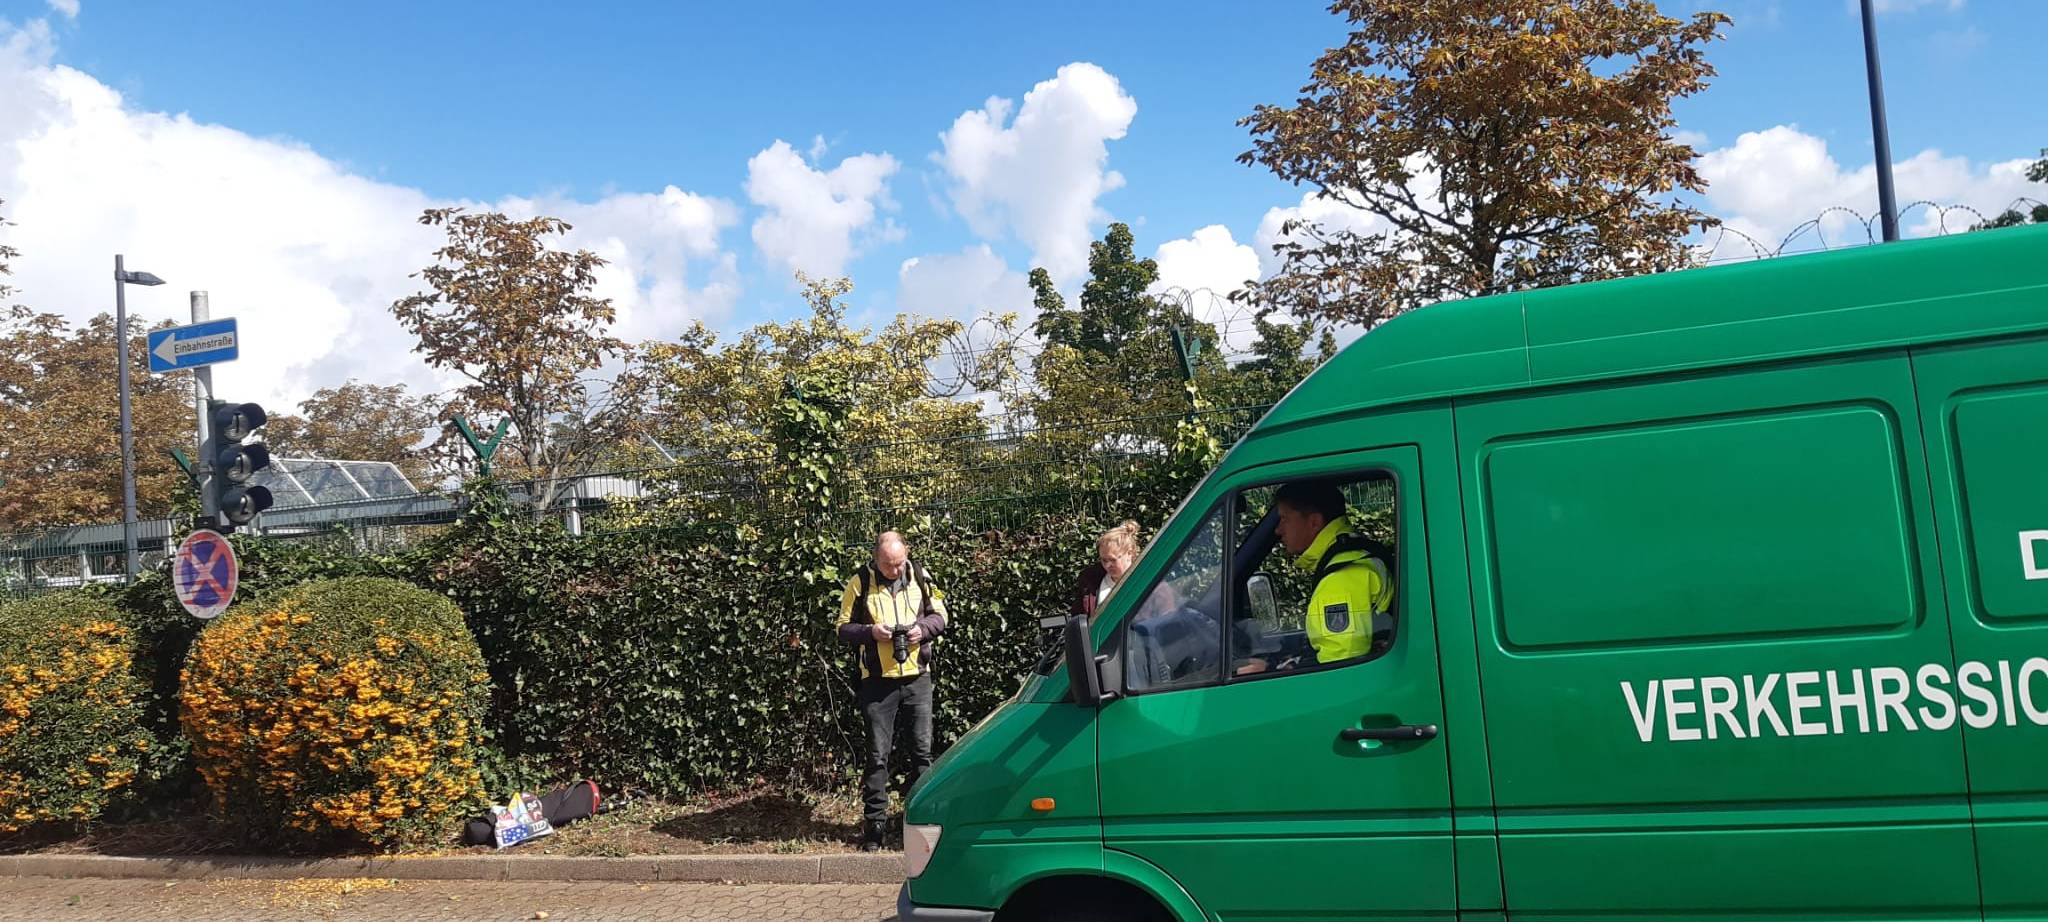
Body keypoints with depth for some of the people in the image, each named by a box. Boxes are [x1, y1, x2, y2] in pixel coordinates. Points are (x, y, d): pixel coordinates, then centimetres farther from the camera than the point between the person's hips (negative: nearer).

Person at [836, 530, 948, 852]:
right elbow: (844, 628, 1)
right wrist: (870, 632, -18)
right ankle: (874, 823, 10)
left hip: (917, 677, 2)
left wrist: (923, 629, -11)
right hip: (878, 680, -2)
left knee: (922, 749, 6)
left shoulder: (919, 576, 2)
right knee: (878, 755, 2)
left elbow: (940, 615, 10)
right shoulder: (860, 582, -4)